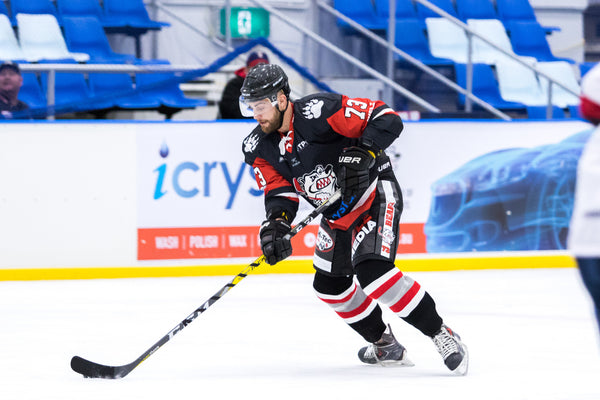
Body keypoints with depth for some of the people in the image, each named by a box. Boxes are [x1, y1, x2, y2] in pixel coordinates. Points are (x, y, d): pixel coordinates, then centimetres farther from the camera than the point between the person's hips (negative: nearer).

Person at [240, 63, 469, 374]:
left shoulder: (319, 112, -26)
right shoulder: (259, 148, -4)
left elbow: (386, 120, -25)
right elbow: (280, 193, -6)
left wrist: (362, 154, -39)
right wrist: (275, 224, -26)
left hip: (375, 194, -9)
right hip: (337, 216, 9)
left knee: (371, 272, -26)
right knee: (330, 285, 13)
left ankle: (441, 335, -18)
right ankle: (385, 346, 31)